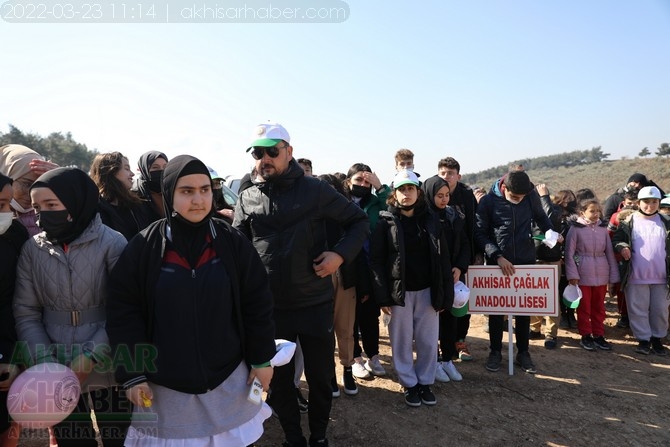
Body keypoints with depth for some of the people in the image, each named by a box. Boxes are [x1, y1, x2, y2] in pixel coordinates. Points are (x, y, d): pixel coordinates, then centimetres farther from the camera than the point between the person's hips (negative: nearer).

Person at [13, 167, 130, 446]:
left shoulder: (112, 243, -10)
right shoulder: (32, 249, 0)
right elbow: (25, 313, 1)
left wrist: (91, 356, -16)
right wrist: (46, 362, -11)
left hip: (107, 370, -2)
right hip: (59, 376, 3)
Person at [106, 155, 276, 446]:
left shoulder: (233, 242, -6)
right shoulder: (144, 247, -9)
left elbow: (257, 304, -1)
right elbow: (123, 312, -6)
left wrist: (261, 359, 0)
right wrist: (132, 374, -7)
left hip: (228, 378, 1)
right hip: (165, 384, 0)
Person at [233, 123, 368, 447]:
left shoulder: (315, 190, -5)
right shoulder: (247, 199, 3)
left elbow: (359, 221, 2)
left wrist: (341, 254, -13)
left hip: (315, 303, -2)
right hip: (269, 307, 2)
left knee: (320, 376, 12)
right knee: (279, 378, 14)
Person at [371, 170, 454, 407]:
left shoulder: (431, 220, 3)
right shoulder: (386, 222, -4)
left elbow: (443, 260, 3)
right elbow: (376, 261, -6)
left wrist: (445, 295, -1)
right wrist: (383, 296, -11)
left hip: (427, 291, 2)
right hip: (399, 292, -2)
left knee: (428, 340, 10)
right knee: (402, 341, 8)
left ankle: (425, 381, 28)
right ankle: (409, 384, 25)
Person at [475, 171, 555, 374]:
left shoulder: (529, 200, -2)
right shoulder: (488, 202, -9)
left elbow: (541, 217, 16)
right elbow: (480, 234, -9)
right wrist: (497, 256, -19)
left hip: (526, 261, 2)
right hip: (497, 263, -2)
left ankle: (523, 352, 24)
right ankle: (495, 351, 22)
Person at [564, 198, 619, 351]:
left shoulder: (603, 228, 5)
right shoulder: (576, 228, -6)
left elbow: (609, 252, 7)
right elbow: (569, 253, -5)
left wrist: (613, 275, 6)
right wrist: (573, 275, -10)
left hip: (601, 274, 3)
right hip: (583, 274, -3)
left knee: (599, 307, 12)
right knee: (584, 307, 6)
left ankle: (598, 335, 23)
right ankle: (586, 336, 18)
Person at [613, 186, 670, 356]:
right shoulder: (629, 221, -2)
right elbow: (616, 238, 2)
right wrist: (621, 247, -20)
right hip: (636, 276, -2)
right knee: (638, 309, 4)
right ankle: (643, 340, 16)